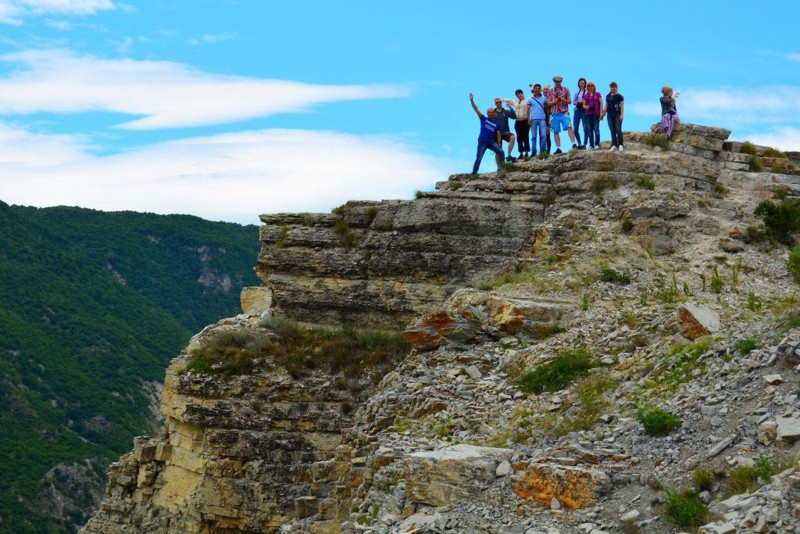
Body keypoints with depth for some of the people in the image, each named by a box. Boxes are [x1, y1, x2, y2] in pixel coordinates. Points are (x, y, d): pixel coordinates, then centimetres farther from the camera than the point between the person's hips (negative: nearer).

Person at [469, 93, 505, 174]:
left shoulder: (496, 124, 12)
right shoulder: (483, 119, 7)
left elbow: (498, 134, 10)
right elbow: (476, 109, 2)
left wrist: (498, 144, -5)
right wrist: (471, 100, -6)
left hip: (491, 142, 3)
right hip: (482, 142, -3)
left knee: (500, 151, -13)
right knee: (479, 158, -6)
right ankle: (474, 173, -2)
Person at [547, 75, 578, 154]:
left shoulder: (565, 90, 7)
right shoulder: (551, 91, 10)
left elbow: (569, 101, 3)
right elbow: (549, 103, 4)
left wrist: (561, 99, -14)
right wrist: (556, 100, -11)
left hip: (564, 113, -2)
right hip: (554, 114, 2)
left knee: (569, 127, -20)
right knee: (555, 132, 1)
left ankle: (574, 144, -23)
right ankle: (558, 148, 5)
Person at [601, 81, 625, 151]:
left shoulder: (619, 96, -1)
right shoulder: (608, 96, 14)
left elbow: (622, 106, -4)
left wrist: (622, 115, -13)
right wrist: (603, 114, 16)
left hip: (617, 114, -5)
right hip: (610, 115, 5)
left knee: (618, 130, -11)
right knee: (612, 131, 4)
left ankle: (621, 145, -9)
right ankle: (614, 145, 7)